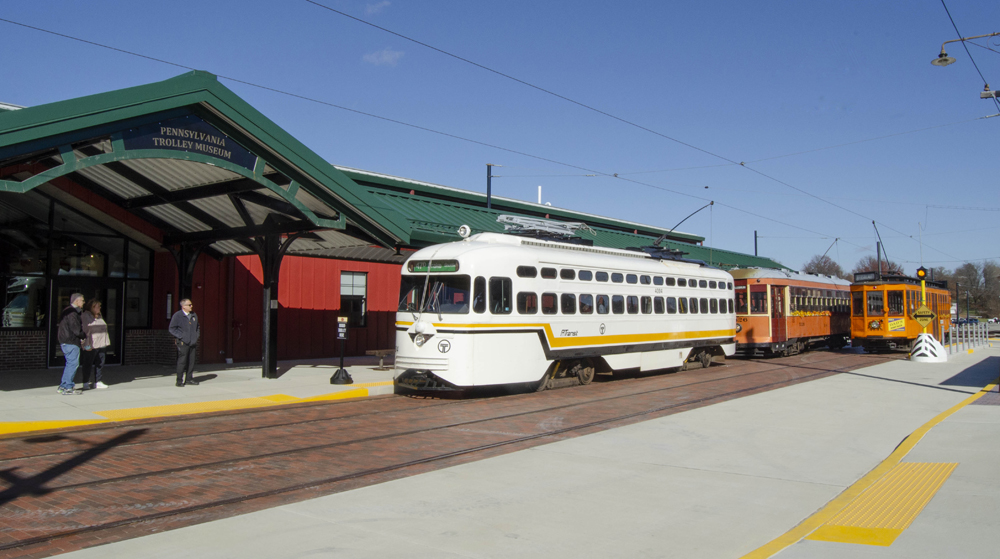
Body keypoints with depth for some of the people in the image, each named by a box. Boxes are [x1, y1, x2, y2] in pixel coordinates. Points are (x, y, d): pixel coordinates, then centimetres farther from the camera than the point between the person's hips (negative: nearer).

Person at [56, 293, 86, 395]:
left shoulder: (66, 311, 18)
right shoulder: (72, 313, -16)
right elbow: (77, 330, -19)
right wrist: (84, 336, -2)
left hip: (65, 342, 11)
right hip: (71, 343, -11)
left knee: (70, 364, 16)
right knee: (73, 364, -7)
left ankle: (63, 386, 21)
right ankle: (68, 388, -6)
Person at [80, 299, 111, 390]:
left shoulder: (99, 316, 16)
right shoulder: (85, 316, -7)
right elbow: (85, 331, -13)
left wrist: (106, 342, 17)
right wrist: (87, 344, -18)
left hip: (101, 344, 7)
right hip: (91, 345, -7)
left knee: (100, 364, 10)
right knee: (88, 364, 1)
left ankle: (97, 382, 18)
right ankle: (86, 383, 11)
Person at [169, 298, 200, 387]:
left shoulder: (194, 315, 14)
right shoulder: (177, 315, -5)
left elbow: (197, 327, 28)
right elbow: (171, 328, -4)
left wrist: (197, 335, 14)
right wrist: (180, 336, -11)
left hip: (193, 342, 6)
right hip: (183, 343, -6)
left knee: (191, 361, 7)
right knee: (182, 362, -6)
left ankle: (189, 379, 17)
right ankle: (180, 381, 0)